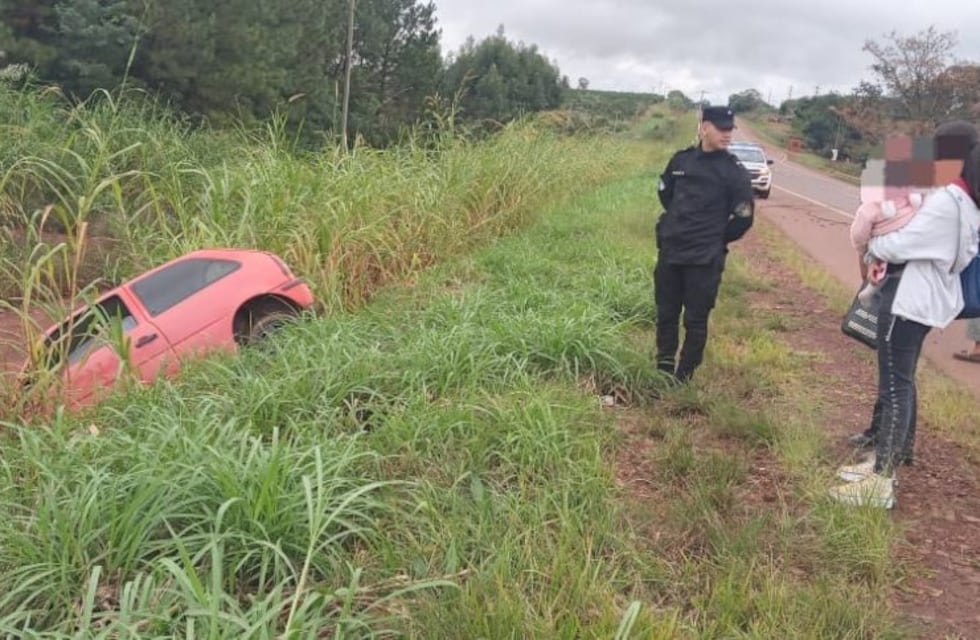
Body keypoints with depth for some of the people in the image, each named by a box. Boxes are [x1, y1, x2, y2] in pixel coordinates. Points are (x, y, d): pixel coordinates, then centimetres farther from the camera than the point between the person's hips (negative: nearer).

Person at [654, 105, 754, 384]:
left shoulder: (734, 171, -7)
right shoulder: (681, 159, 3)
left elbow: (744, 216, -4)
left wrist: (717, 239, 4)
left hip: (704, 259, -4)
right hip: (669, 252, 4)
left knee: (695, 320, 3)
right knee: (665, 314, 12)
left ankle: (683, 378, 14)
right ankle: (663, 370, 26)